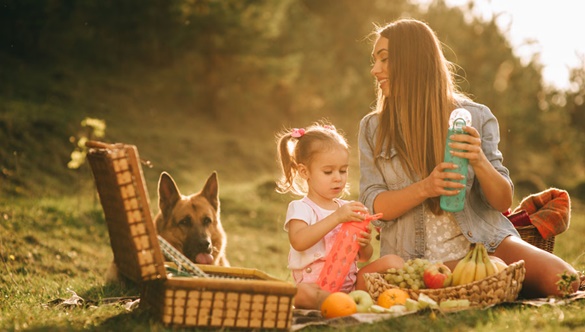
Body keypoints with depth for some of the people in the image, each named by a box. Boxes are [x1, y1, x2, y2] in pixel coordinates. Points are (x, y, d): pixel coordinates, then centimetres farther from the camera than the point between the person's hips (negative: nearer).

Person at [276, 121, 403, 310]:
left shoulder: (347, 208, 16)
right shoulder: (300, 208, 0)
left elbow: (365, 257, 18)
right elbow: (298, 241, -23)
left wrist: (365, 245, -8)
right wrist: (337, 217, -27)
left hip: (351, 282, 6)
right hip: (316, 285, -6)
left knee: (392, 261, -10)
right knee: (301, 293, -40)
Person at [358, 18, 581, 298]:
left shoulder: (475, 117, 4)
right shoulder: (373, 128, 8)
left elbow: (503, 202, 3)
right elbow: (373, 206, 0)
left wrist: (479, 162, -18)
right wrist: (424, 188, -19)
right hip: (418, 258, 2)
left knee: (561, 280, -28)